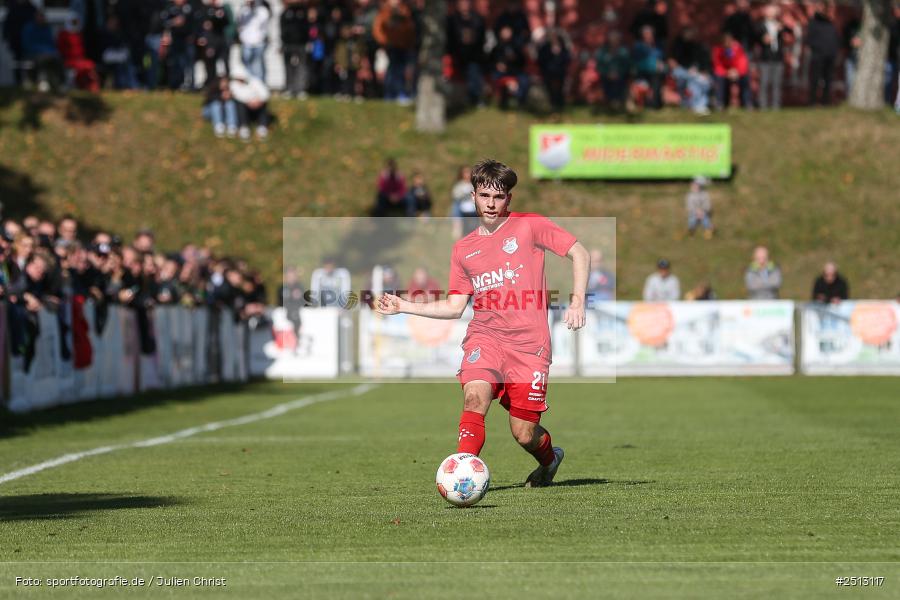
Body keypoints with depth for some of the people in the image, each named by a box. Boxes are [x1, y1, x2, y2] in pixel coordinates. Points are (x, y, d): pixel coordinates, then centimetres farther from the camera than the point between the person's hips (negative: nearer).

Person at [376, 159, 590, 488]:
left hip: (528, 341, -3)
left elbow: (580, 254, 3)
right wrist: (403, 306, 10)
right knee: (475, 396, -29)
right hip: (484, 335, 3)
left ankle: (550, 458, 34)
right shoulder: (463, 249, 14)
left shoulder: (530, 226, 3)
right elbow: (454, 306, 17)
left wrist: (577, 301, -9)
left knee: (524, 434, -1)